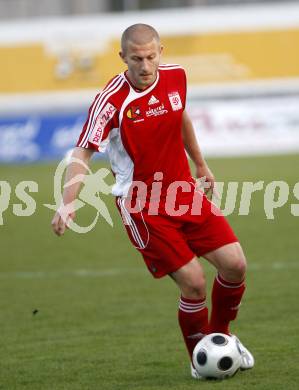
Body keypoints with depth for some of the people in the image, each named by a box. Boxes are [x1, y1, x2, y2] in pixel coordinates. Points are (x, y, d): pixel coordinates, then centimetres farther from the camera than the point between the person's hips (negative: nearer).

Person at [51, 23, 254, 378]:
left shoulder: (175, 77, -2)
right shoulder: (111, 100, -20)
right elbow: (82, 153, -19)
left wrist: (200, 164, 28)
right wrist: (67, 203, -31)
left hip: (184, 191, 6)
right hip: (141, 206, -6)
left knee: (234, 264, -2)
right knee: (193, 283, -11)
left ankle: (221, 335, 26)